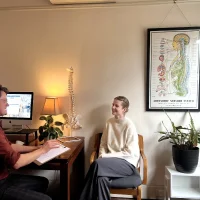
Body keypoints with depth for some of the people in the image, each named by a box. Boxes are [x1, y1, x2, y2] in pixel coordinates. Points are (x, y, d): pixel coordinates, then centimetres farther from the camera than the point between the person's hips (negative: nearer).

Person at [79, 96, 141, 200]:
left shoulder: (129, 125, -11)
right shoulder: (109, 122, 8)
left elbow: (130, 152, -14)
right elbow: (103, 144, 13)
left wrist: (108, 156, -17)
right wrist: (102, 155, -8)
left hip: (127, 162, -4)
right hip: (112, 160, 4)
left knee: (98, 164, -30)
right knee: (101, 178, -31)